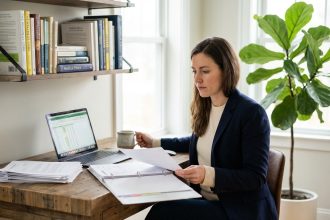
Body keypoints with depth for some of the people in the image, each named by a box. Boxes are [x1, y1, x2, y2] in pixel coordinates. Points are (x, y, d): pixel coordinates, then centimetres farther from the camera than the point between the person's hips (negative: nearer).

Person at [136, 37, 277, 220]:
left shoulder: (251, 113, -15)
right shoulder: (204, 107, 7)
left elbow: (256, 177, -17)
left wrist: (209, 174, -31)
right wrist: (155, 143, 24)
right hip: (204, 200, 7)